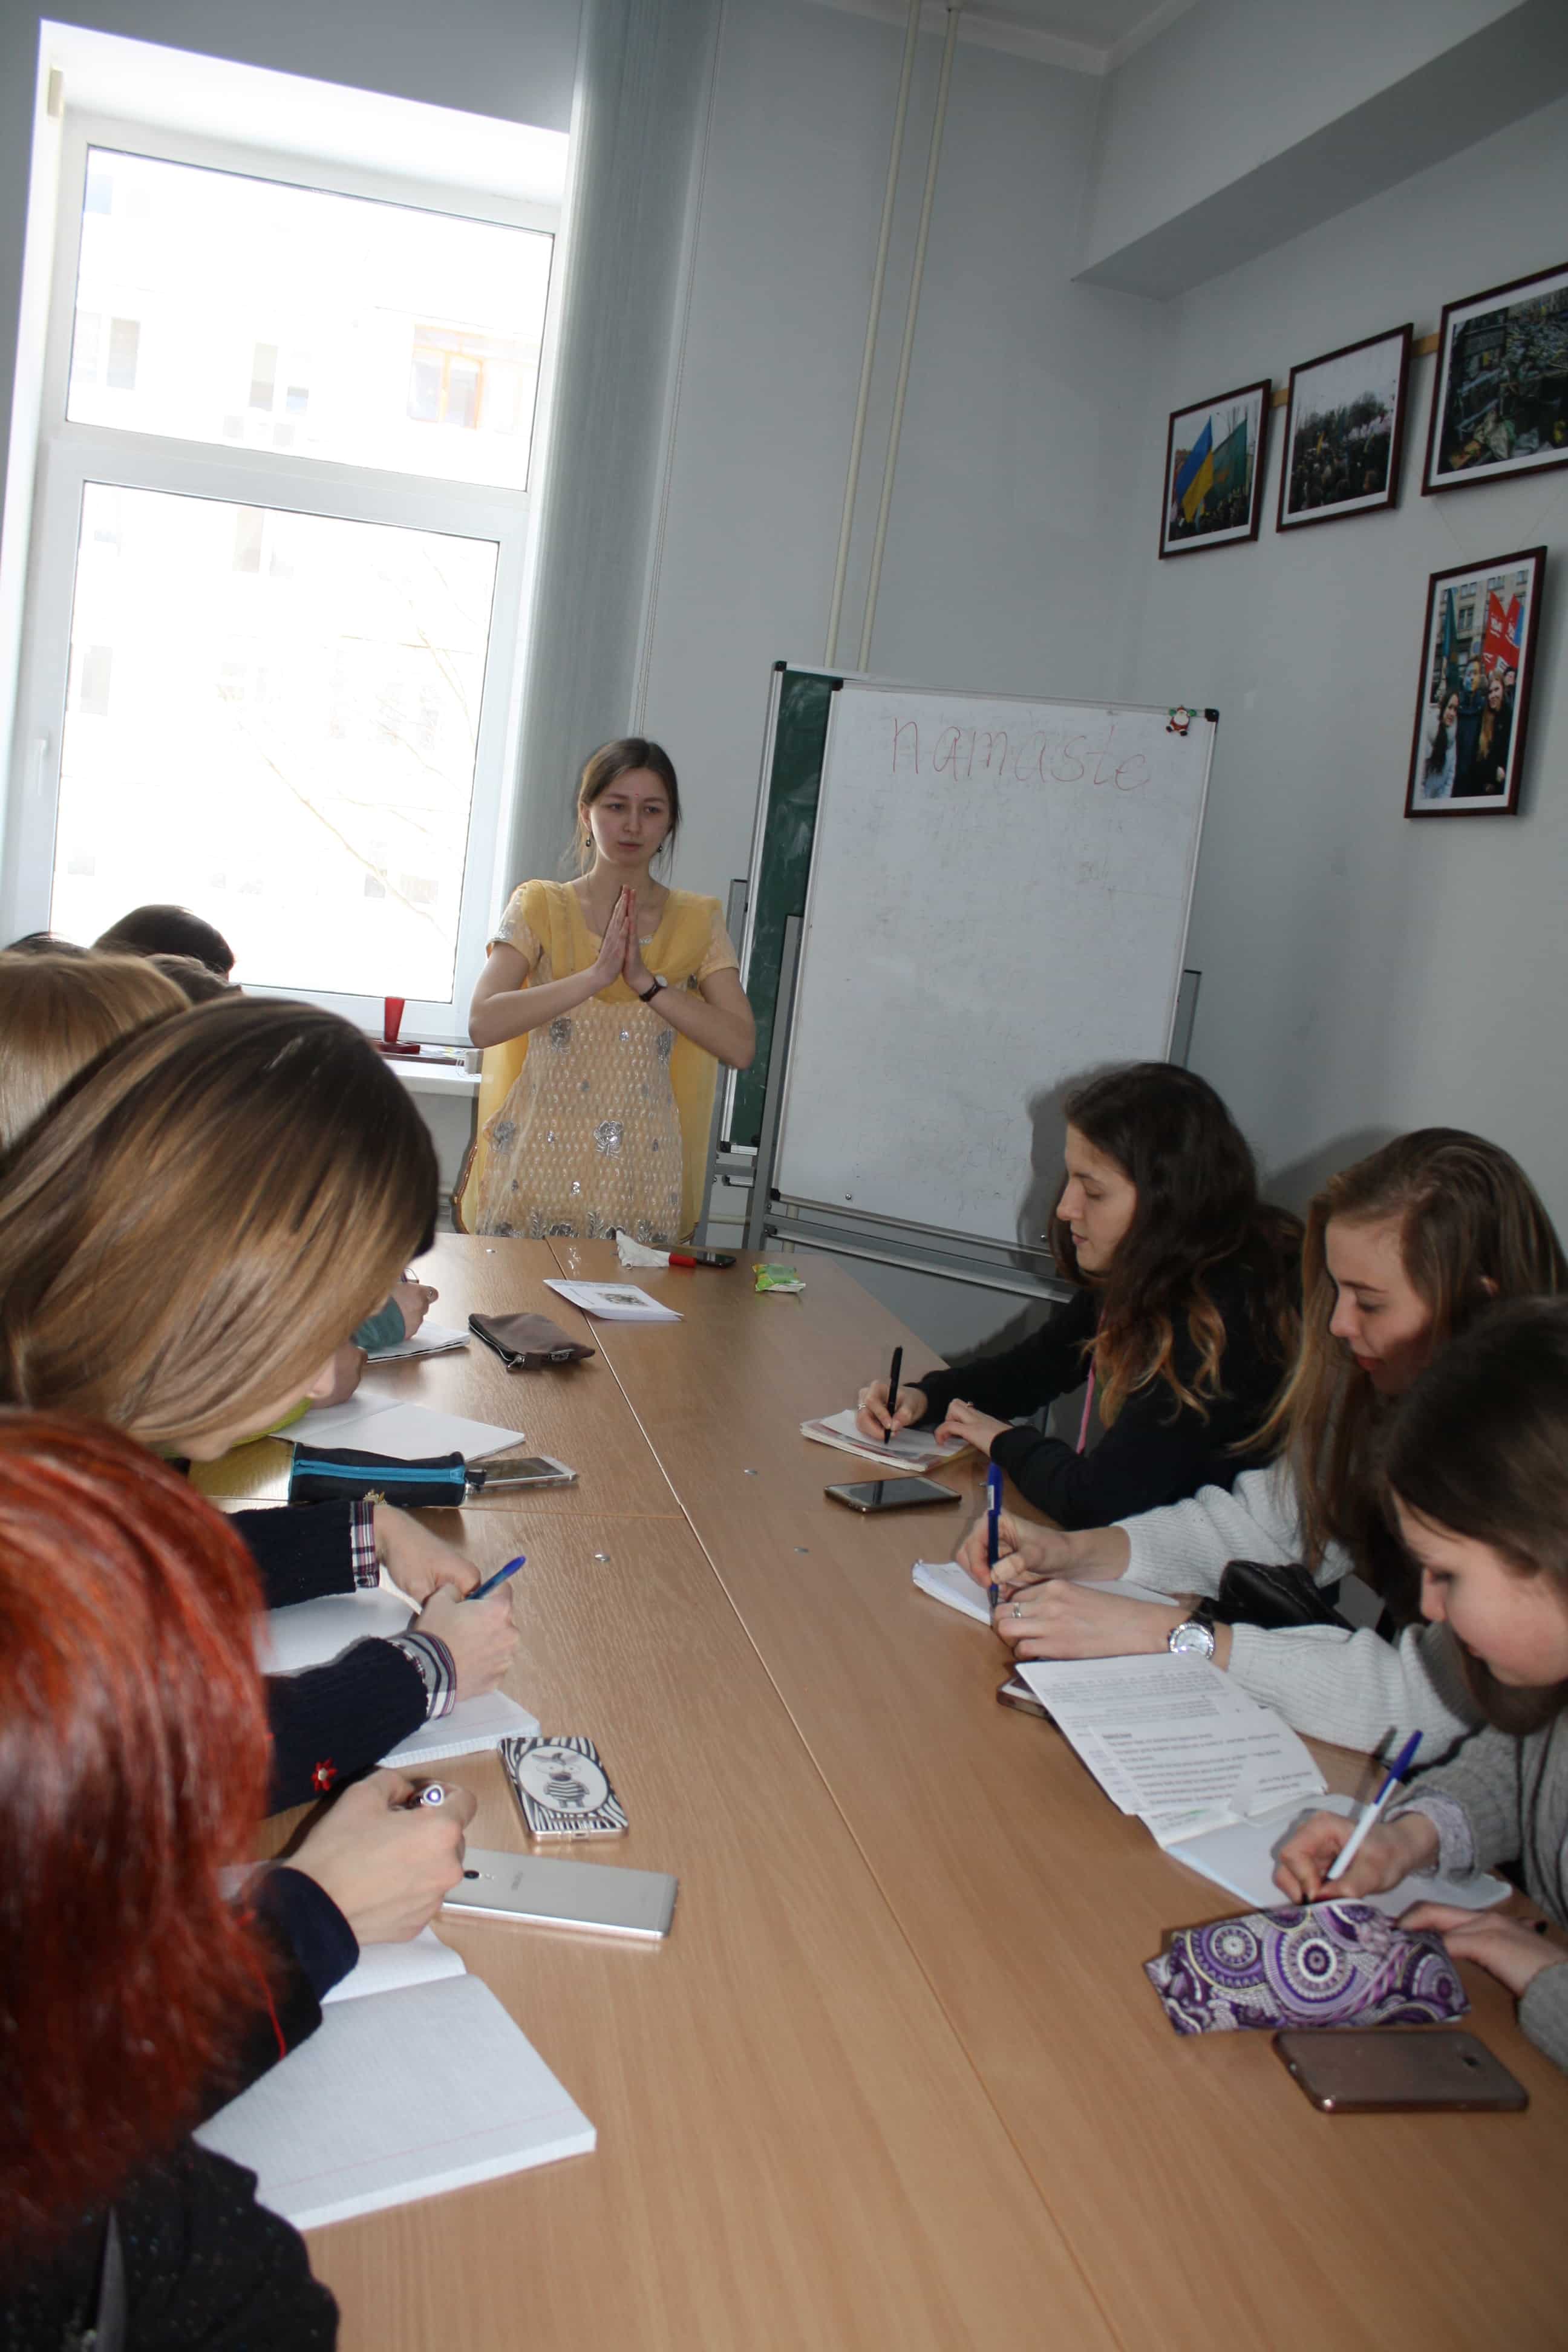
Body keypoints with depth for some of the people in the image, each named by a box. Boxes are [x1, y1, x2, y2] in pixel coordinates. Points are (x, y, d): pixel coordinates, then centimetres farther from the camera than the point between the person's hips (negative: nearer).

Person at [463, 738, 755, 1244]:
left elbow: (740, 1046, -5)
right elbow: (484, 1023, -12)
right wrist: (597, 975, -19)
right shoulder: (540, 907, 3)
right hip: (539, 1167, -1)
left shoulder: (696, 922, 6)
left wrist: (646, 981, -14)